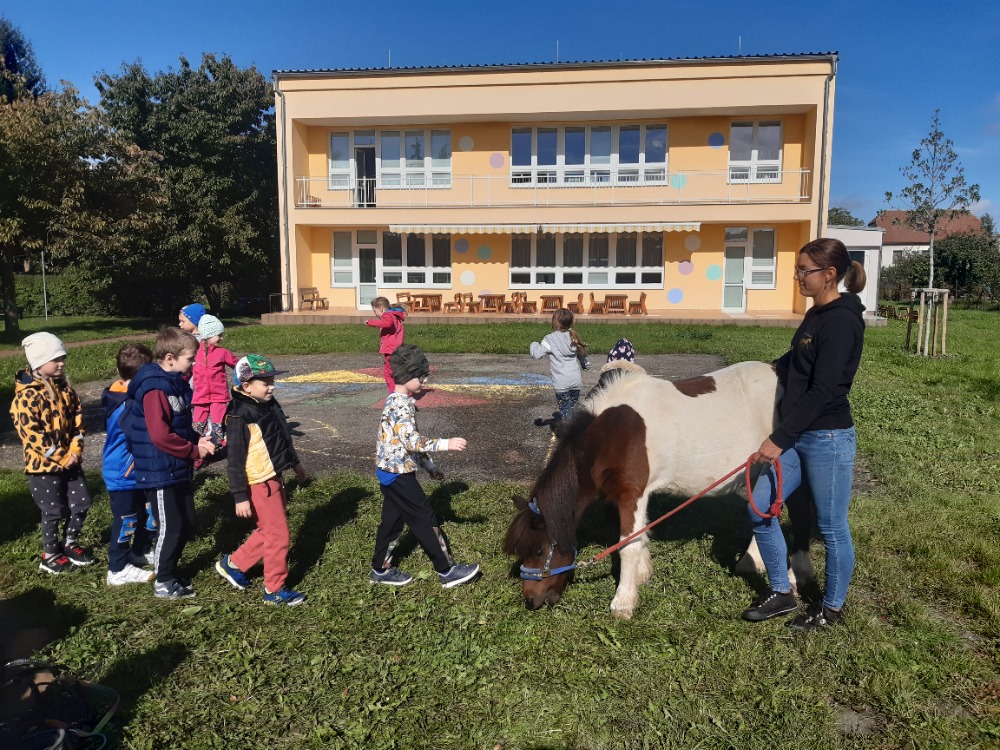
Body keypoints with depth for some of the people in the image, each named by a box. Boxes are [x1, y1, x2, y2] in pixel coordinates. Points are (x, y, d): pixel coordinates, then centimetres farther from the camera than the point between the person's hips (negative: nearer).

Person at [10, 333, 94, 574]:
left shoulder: (65, 388, 6)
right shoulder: (27, 395, -15)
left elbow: (77, 419, 9)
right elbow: (30, 432, -19)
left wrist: (75, 450, -5)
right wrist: (60, 456, -18)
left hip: (70, 461, 6)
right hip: (43, 464, -6)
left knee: (81, 503, 10)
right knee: (53, 511, 4)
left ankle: (69, 543, 32)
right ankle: (50, 555, 23)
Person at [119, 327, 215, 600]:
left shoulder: (176, 383, 9)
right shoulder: (155, 389, -21)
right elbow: (160, 436, -26)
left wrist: (197, 441, 1)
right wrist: (193, 451, -16)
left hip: (180, 470, 9)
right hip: (160, 473, -9)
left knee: (186, 527, 17)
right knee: (170, 528, 3)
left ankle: (170, 570, 34)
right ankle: (163, 582, 20)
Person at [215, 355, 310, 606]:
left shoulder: (270, 406, 6)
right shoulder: (239, 417, -20)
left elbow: (283, 439, 21)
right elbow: (235, 461, -19)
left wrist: (296, 464, 30)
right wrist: (240, 497, -19)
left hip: (275, 479, 9)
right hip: (259, 485, -9)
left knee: (268, 532, 20)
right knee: (278, 535, 0)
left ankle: (233, 564, 37)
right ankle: (274, 590, 15)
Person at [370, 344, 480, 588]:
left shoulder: (401, 401, 10)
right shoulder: (399, 405, -22)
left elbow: (411, 441, 17)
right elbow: (412, 441, -30)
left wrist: (430, 466, 19)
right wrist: (446, 444, -33)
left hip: (393, 472, 10)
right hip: (398, 473, -10)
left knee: (392, 520, 17)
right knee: (425, 519, -2)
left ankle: (381, 569, 29)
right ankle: (447, 571, 7)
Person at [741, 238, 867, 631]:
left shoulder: (842, 321, -18)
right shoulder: (816, 315, 9)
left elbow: (823, 391, -23)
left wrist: (779, 440, -23)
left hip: (828, 439, -9)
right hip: (798, 436, 9)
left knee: (832, 526, 8)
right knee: (760, 509, 8)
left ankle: (832, 606, 28)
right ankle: (781, 593, 25)